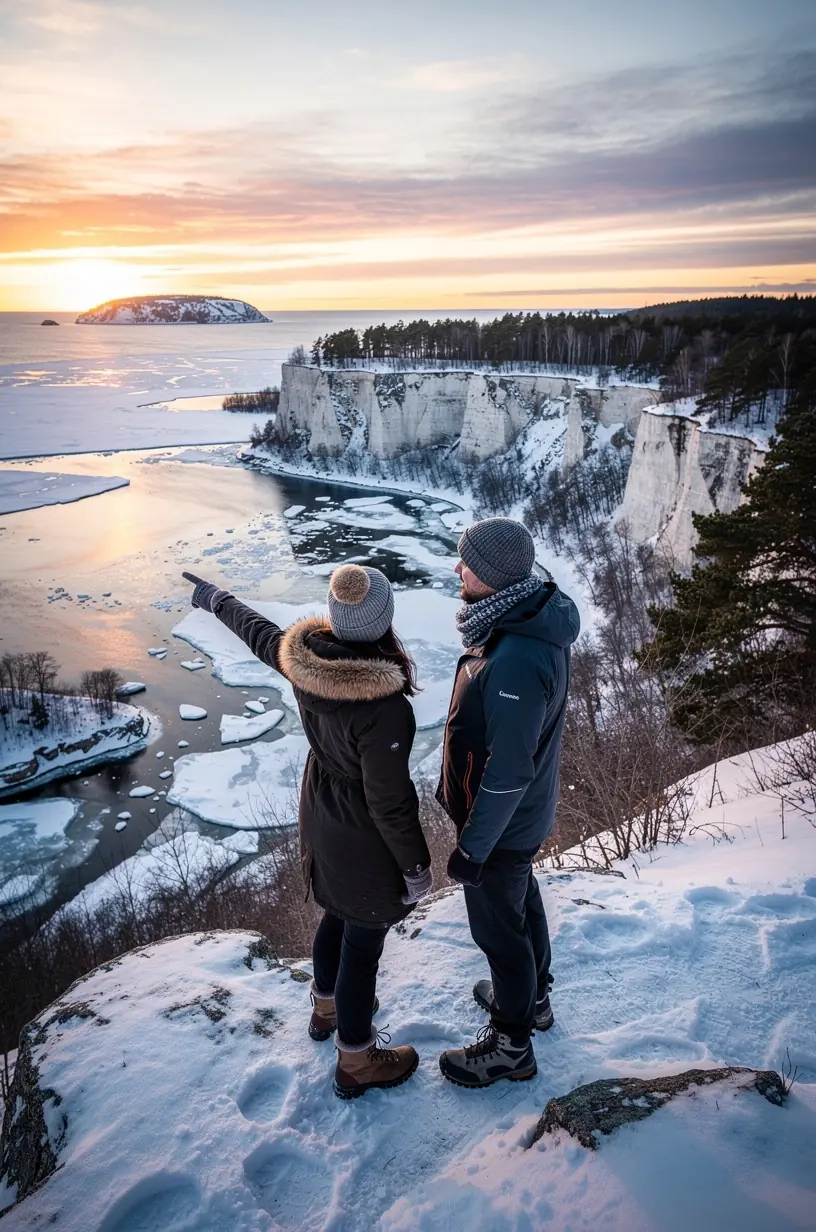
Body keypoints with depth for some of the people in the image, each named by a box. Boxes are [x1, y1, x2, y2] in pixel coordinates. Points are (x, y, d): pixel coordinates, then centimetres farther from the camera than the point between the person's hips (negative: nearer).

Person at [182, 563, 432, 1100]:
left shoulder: (305, 654, -17)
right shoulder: (383, 708, -37)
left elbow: (258, 632, 5)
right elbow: (390, 802, -26)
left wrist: (216, 598, 25)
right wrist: (416, 866, -10)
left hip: (321, 812, 7)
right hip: (365, 836, -7)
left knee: (339, 915, 31)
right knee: (363, 941, 15)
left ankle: (328, 1006, 58)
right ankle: (356, 1060, 39)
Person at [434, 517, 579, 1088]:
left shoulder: (515, 662, -39)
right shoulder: (536, 611, -8)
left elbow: (508, 771, -30)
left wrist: (473, 847, -18)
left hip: (502, 824, -9)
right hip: (529, 811, 9)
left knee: (498, 925, 13)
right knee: (523, 901, 28)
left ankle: (510, 1046, 36)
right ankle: (533, 996, 54)